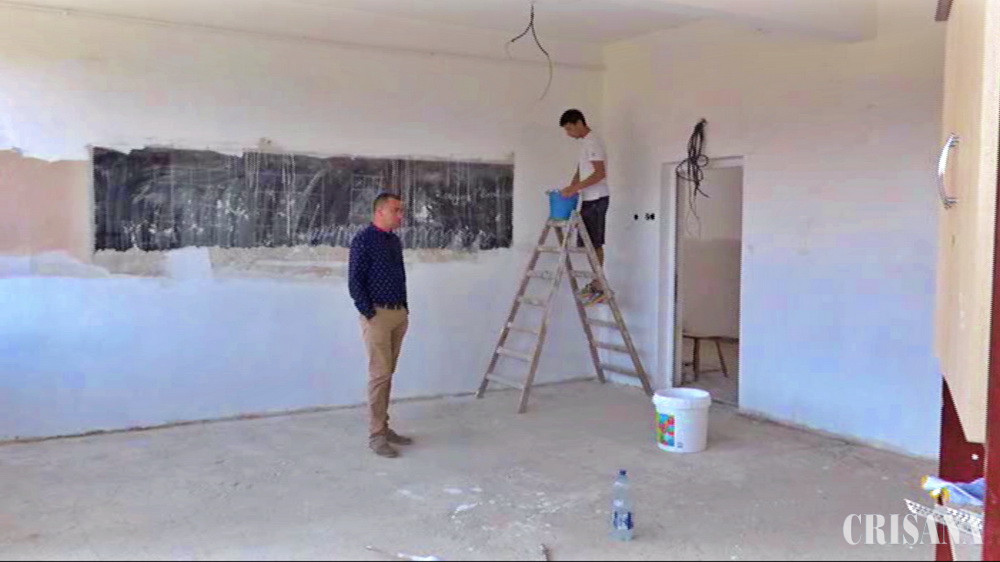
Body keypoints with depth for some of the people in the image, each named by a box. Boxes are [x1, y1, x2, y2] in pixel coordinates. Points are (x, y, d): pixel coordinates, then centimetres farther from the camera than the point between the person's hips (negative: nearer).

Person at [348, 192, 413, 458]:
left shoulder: (395, 241, 14)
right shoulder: (364, 240, -10)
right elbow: (355, 281, -13)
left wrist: (405, 309, 14)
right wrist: (369, 313, -14)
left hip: (399, 314, 8)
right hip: (377, 315, -8)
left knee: (388, 374, 11)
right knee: (379, 375, -7)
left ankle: (384, 427, 19)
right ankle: (376, 436, -1)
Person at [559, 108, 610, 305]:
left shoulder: (592, 141, -16)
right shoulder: (585, 141, 15)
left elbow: (600, 173, -24)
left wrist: (575, 188, -24)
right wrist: (570, 189, 7)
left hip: (596, 199, -10)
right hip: (590, 199, 10)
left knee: (595, 243, -8)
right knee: (591, 243, 13)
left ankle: (600, 289, -4)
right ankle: (597, 283, 21)